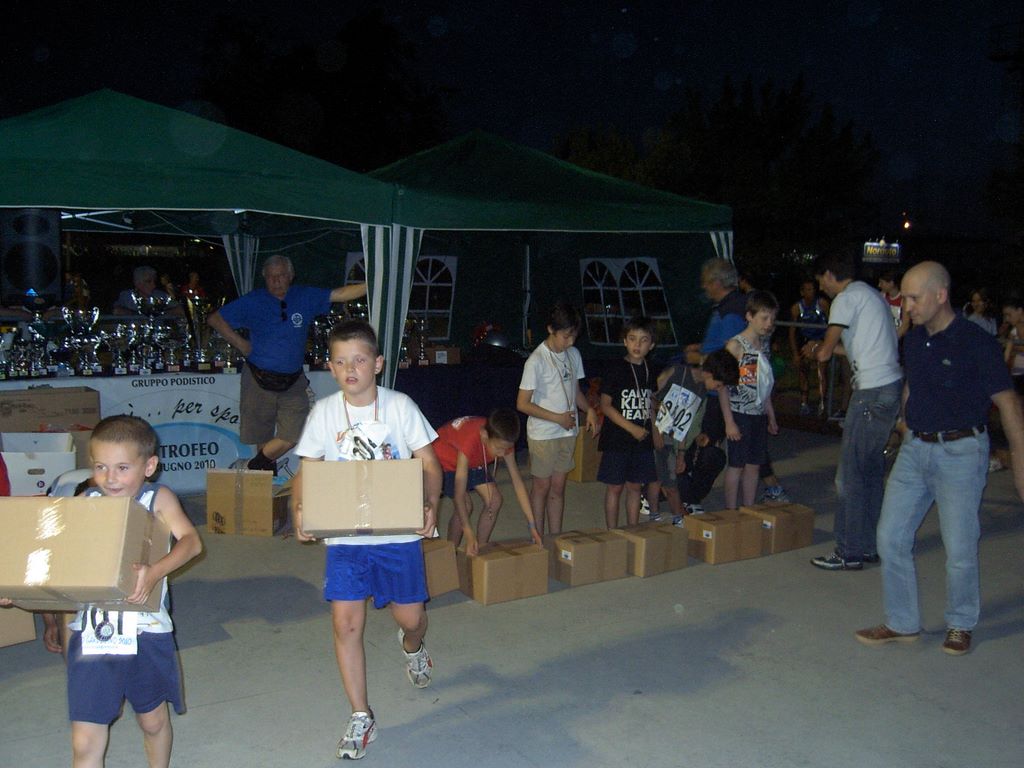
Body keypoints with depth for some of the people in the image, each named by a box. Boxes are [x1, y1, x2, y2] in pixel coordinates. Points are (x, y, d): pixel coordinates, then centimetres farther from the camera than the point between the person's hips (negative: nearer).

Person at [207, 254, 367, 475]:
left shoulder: (305, 297, 3)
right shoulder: (253, 301, -1)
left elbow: (342, 294, -2)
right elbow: (214, 319, 4)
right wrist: (240, 344, -1)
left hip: (293, 382, 1)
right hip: (259, 380, -1)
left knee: (294, 433, -7)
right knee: (262, 436, 7)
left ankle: (256, 466, 14)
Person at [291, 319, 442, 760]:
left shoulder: (400, 406, -6)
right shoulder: (324, 412, -3)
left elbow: (429, 464, -4)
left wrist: (430, 504, -22)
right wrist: (298, 509, -18)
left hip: (399, 532, -1)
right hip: (344, 537, 1)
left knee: (410, 616, 9)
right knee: (346, 622, -4)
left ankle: (412, 647, 49)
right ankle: (361, 717, 13)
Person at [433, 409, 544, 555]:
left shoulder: (503, 440, -25)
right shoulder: (471, 440, -43)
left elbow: (517, 481, -19)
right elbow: (459, 494, -42)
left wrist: (532, 525, -22)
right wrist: (469, 536, -45)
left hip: (473, 461, 6)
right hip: (444, 460, -6)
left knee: (495, 500, -8)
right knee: (466, 505, -19)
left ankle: (481, 549, 7)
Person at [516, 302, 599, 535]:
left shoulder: (574, 354, 4)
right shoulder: (536, 361, -16)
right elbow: (522, 404, -16)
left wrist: (589, 409, -3)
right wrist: (558, 418, -16)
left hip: (567, 433, 6)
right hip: (543, 434, -6)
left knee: (558, 487, 12)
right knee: (542, 486, 4)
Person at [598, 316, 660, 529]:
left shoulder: (651, 372, 8)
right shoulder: (615, 371, -9)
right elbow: (605, 405, -12)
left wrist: (655, 433, 10)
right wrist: (632, 428, -16)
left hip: (643, 440, 5)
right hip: (617, 439, -5)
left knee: (635, 487, 12)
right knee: (614, 487, 3)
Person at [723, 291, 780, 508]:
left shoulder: (765, 344, 10)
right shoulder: (735, 345, -12)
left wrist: (771, 416, 17)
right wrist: (729, 421, -16)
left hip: (759, 414, 7)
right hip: (739, 414, -7)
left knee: (754, 465, 11)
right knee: (736, 465, 0)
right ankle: (731, 512, 9)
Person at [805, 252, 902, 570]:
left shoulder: (847, 298, -10)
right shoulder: (871, 294, 20)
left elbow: (825, 352, -13)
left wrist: (814, 351, 9)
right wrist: (824, 347, 27)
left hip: (873, 392, -10)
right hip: (891, 386, 10)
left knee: (850, 475, -4)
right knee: (872, 468, 15)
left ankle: (850, 552, 1)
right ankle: (870, 545, 22)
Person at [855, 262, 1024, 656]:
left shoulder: (976, 342, -13)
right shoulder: (913, 341, 5)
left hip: (960, 452, -6)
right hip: (915, 449, 6)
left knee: (960, 548, 3)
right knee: (891, 537, 5)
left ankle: (960, 625, 26)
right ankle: (902, 623, 20)